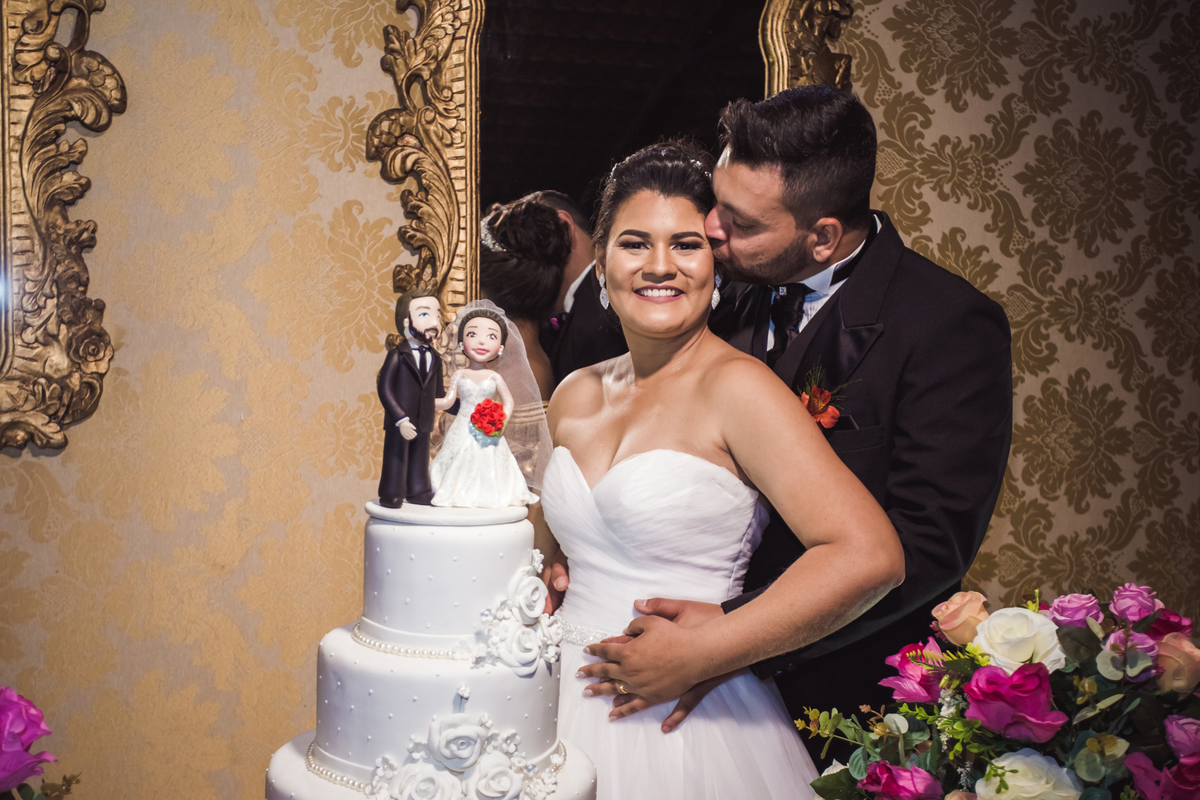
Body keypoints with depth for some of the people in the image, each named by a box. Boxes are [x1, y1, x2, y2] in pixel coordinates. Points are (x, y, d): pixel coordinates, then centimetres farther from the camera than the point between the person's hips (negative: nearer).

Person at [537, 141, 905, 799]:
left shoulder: (736, 386, -16)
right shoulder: (576, 397, 3)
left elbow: (869, 555, -25)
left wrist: (696, 654, -20)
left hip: (684, 724, -5)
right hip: (568, 703, 5)